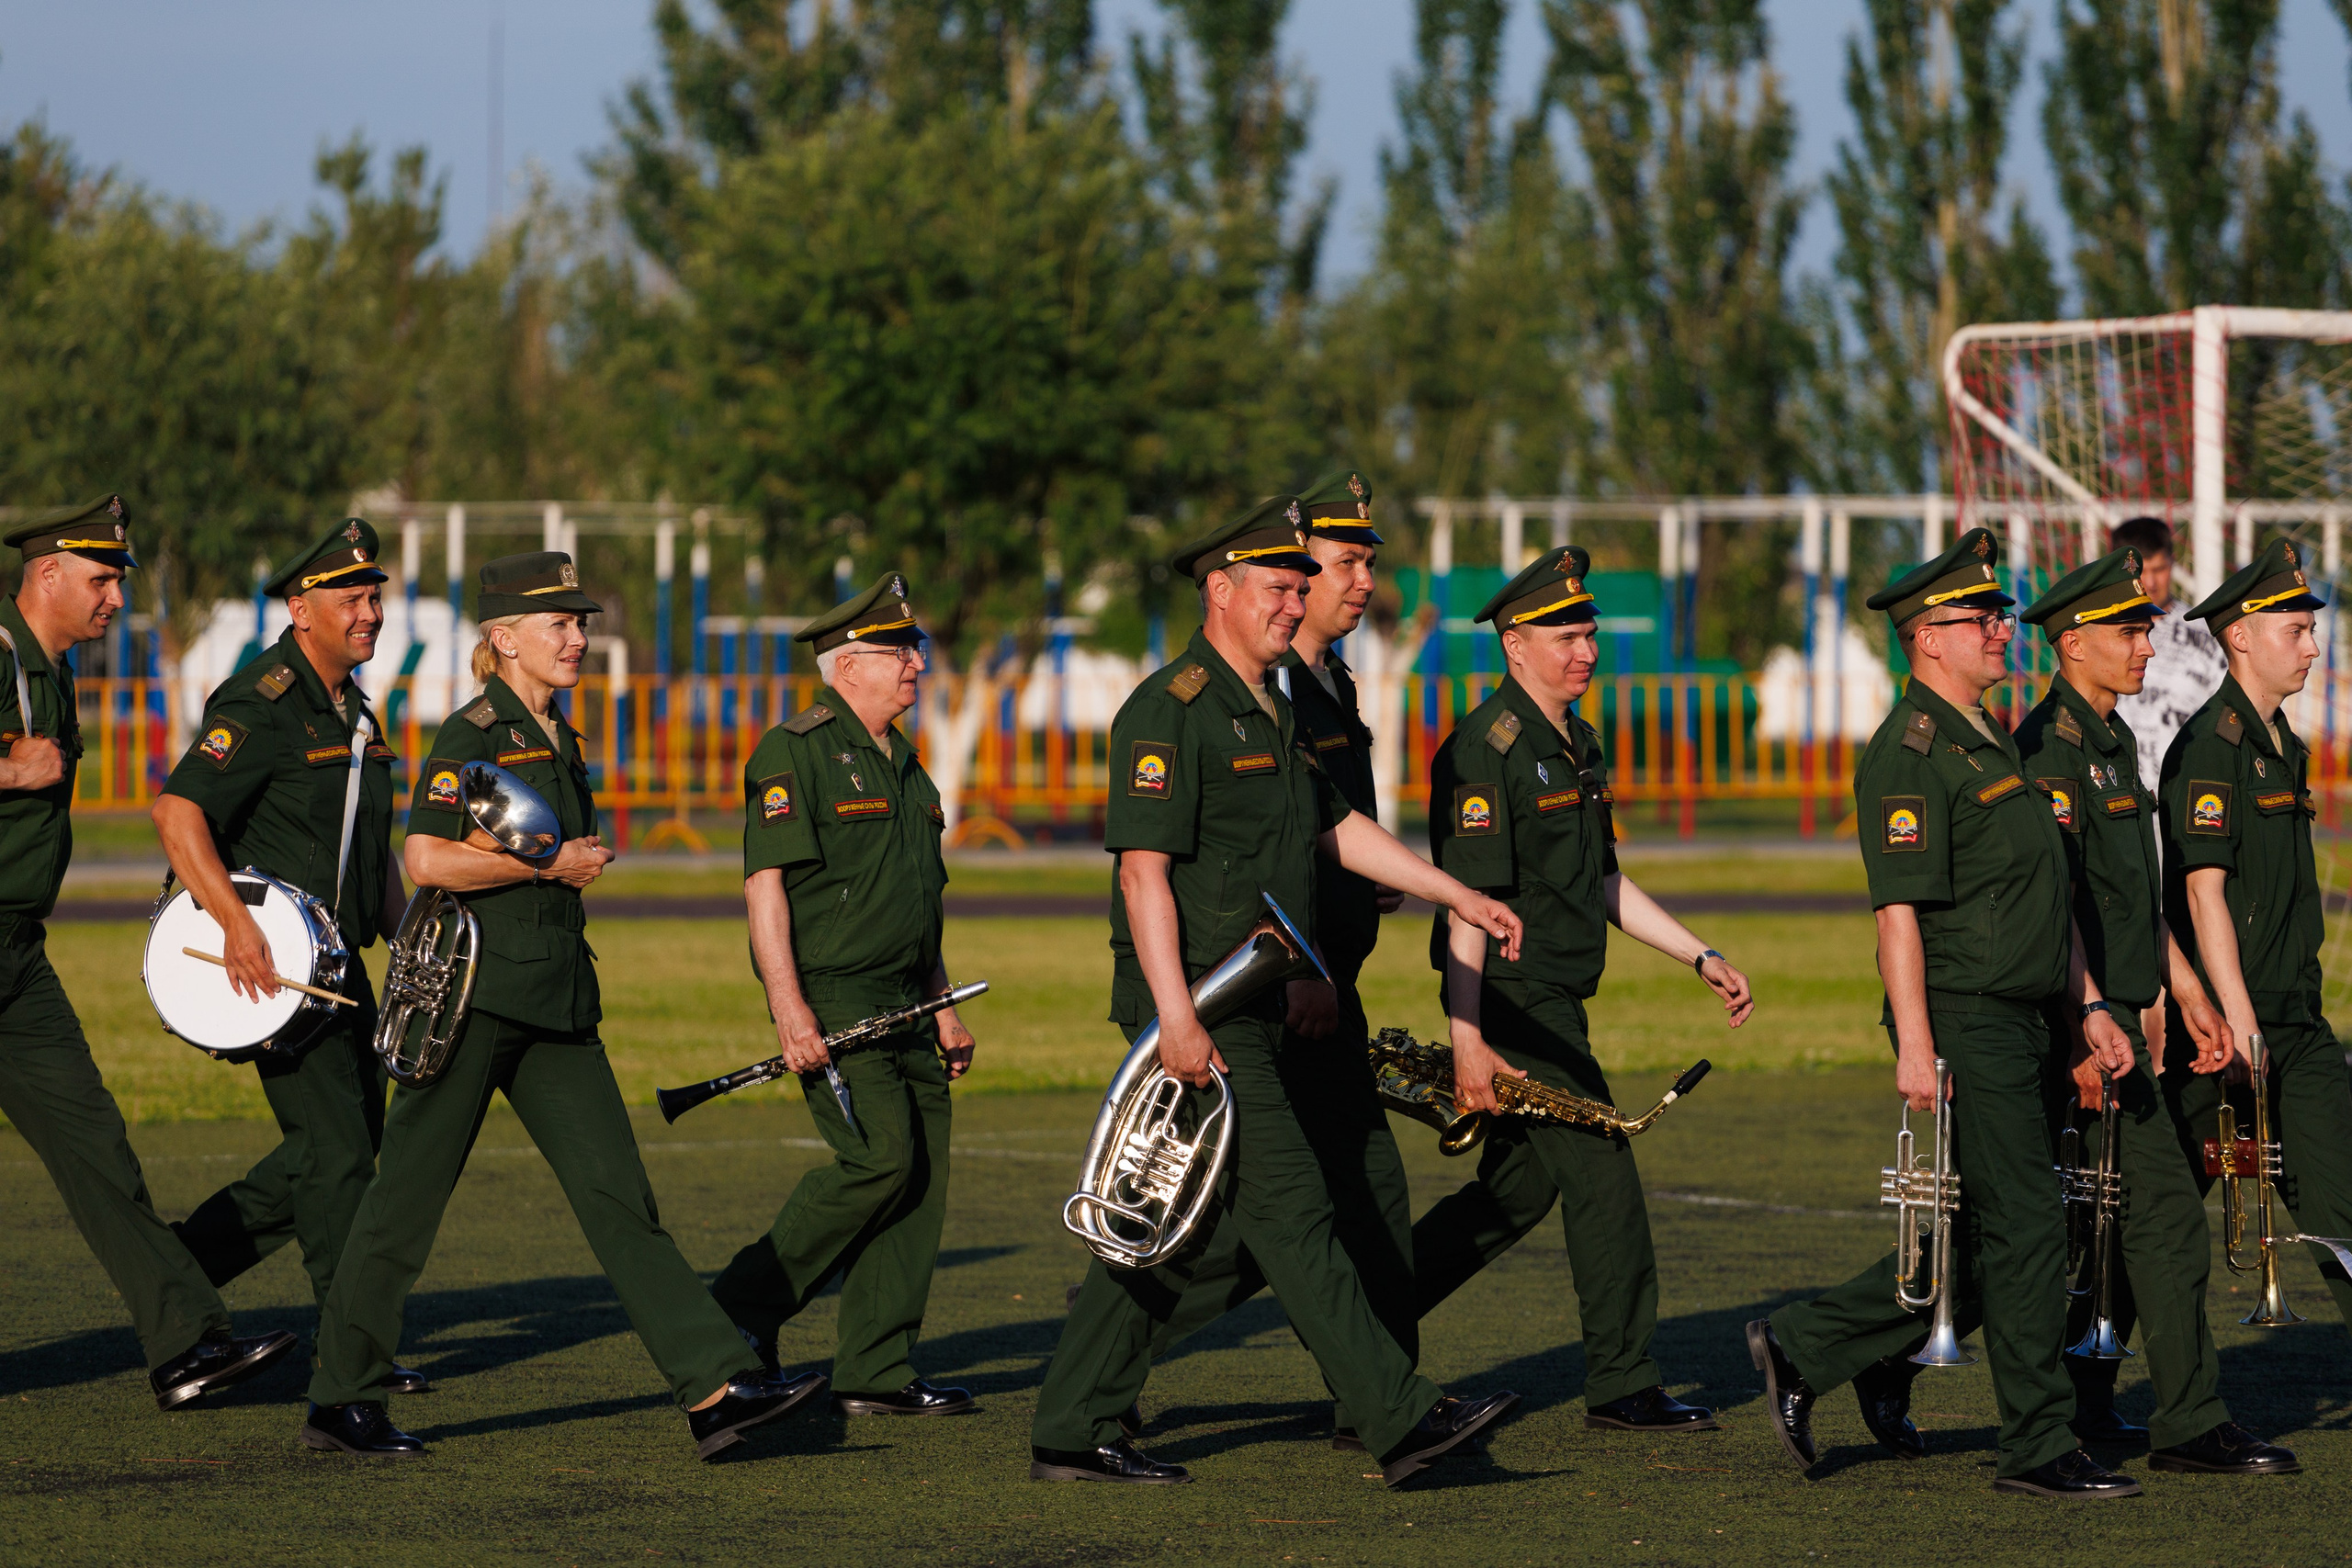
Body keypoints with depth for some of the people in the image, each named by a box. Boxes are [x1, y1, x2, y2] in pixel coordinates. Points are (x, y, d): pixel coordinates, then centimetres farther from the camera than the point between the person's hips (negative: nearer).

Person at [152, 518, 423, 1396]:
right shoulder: (263, 705, -14)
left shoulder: (351, 712, 15)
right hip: (271, 960, -9)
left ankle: (186, 1260, 21)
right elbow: (177, 811, -24)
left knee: (350, 1135, 10)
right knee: (335, 1142, -10)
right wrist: (236, 923, -32)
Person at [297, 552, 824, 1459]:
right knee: (409, 1196, 1)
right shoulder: (474, 733, -10)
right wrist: (549, 865, -14)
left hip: (555, 1002, 8)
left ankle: (716, 1390, -7)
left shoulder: (559, 738, 16)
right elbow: (427, 860, -20)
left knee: (617, 1194, 0)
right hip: (470, 996, -8)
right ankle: (340, 1402, 10)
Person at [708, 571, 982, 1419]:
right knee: (881, 1157, -19)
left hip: (903, 1011, 9)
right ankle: (743, 1310, -6)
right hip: (832, 1003, -9)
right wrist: (788, 1007, -23)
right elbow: (764, 884, -15)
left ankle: (876, 1372, 8)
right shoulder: (794, 754, -8)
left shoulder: (902, 763, 19)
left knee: (922, 1182, 3)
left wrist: (942, 1005, 22)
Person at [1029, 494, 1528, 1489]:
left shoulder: (1272, 712, 18)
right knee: (1289, 1208, -9)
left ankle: (1072, 1433, 14)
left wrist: (1460, 896, 22)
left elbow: (1337, 828, 28)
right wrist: (1176, 1016, -26)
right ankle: (1400, 1419, -10)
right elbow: (1143, 868, -19)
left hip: (1249, 1011, 10)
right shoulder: (1171, 710, -13)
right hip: (1197, 1007, -10)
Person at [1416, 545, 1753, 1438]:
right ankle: (1622, 1385, 1)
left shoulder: (1577, 743, 14)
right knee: (1603, 1179, -7)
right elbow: (1468, 902, -20)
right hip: (1513, 1002, -10)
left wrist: (1703, 959, 16)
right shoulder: (1487, 749, -16)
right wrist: (1467, 1039, -24)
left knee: (1519, 1189, 13)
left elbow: (1604, 885, 22)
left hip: (1556, 1004, 10)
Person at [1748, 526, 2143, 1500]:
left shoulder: (1989, 744, 19)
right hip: (1962, 1026, -10)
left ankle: (1806, 1349, 21)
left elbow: (2046, 899, 23)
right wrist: (1914, 1046, -23)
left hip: (2016, 1029, 10)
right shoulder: (1910, 754, -12)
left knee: (1984, 1245, 11)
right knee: (2027, 1228, -7)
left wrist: (2088, 1007, 18)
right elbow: (1899, 910, -18)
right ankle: (2040, 1450, -1)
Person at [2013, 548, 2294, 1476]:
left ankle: (2077, 1404, 19)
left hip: (2114, 1015, 10)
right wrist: (2088, 1027, -25)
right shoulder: (2047, 750, -15)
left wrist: (2187, 991, 19)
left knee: (2111, 1219, 12)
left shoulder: (2115, 741, 16)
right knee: (2164, 1214, -9)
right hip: (2084, 1021, -10)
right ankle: (2190, 1423, -7)